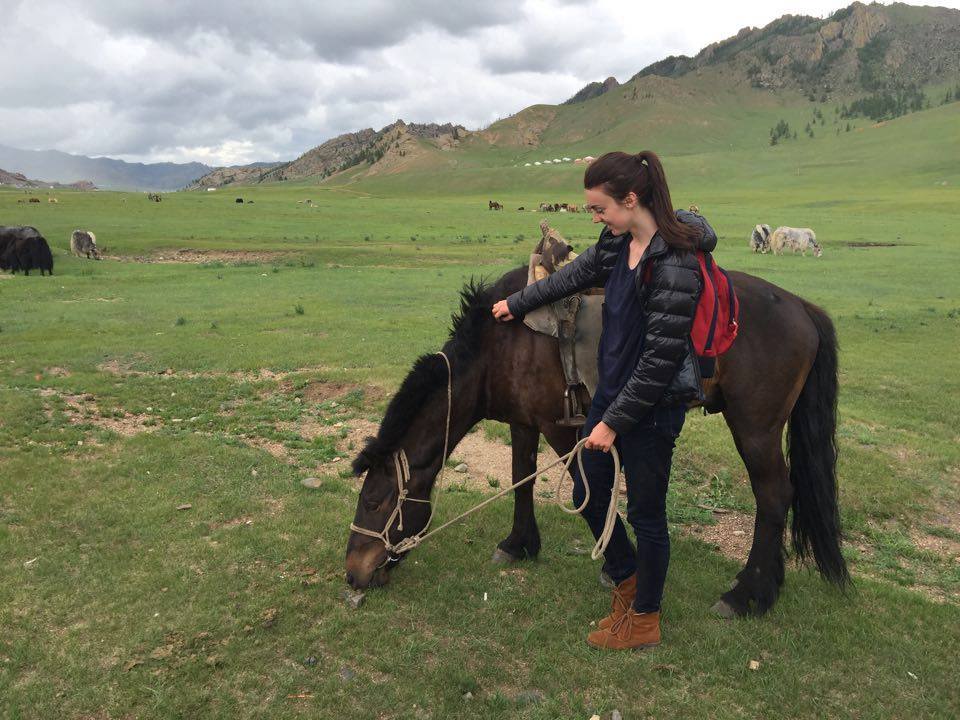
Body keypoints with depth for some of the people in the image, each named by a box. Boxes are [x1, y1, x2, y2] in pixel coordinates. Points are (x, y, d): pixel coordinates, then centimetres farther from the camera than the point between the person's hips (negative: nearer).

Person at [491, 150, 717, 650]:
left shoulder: (675, 267, -25)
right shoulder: (618, 243, 1)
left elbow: (660, 359, -24)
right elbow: (574, 276, 20)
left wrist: (614, 421, -19)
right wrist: (516, 304, 30)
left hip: (652, 406, -8)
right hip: (611, 390, 9)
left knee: (645, 513, 9)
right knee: (588, 495, 19)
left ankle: (644, 620, 31)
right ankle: (628, 580, 43)